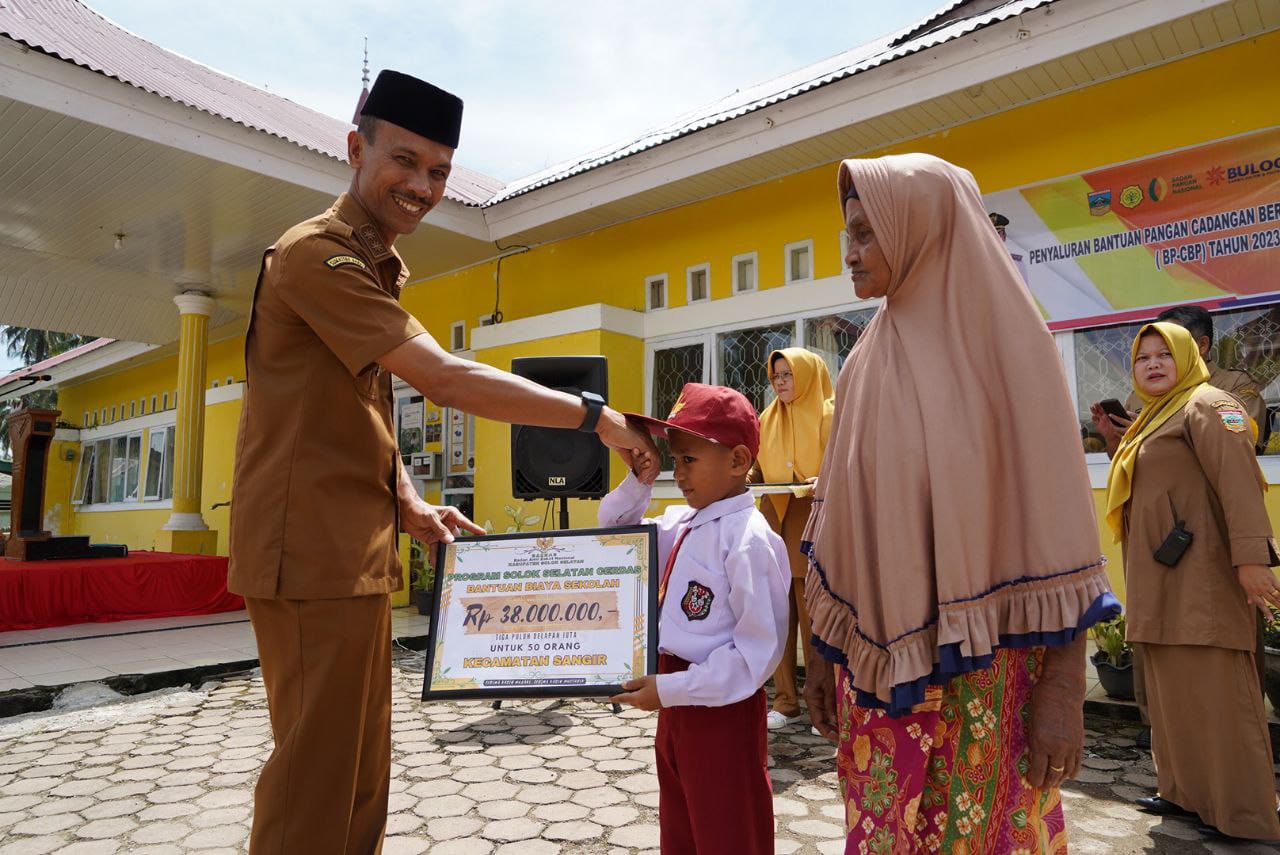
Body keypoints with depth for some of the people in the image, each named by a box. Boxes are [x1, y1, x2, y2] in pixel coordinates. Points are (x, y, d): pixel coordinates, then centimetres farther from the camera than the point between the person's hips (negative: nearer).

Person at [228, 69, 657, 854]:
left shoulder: (374, 269, 19)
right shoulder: (317, 255, -13)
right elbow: (446, 379, -21)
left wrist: (410, 506, 5)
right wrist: (596, 416, -16)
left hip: (357, 551, 10)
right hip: (314, 553, -9)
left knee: (361, 777, 17)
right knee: (318, 778, 0)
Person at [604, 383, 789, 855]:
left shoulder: (748, 538, -21)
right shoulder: (680, 524, 3)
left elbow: (759, 649, -23)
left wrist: (670, 689, -23)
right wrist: (639, 481, 0)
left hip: (722, 711, -8)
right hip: (676, 704, 8)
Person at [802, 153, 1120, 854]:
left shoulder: (1007, 340, -7)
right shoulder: (866, 364, 6)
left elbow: (1057, 519, -9)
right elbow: (843, 521, 7)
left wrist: (1064, 689, -11)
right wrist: (822, 653, 9)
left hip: (987, 666, -4)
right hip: (878, 661, 4)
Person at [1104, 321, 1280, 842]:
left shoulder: (1207, 405, -7)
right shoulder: (1153, 419, 22)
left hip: (1198, 579, -9)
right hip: (1160, 584, 10)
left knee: (1215, 692, -5)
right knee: (1173, 692, 13)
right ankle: (1187, 793, 23)